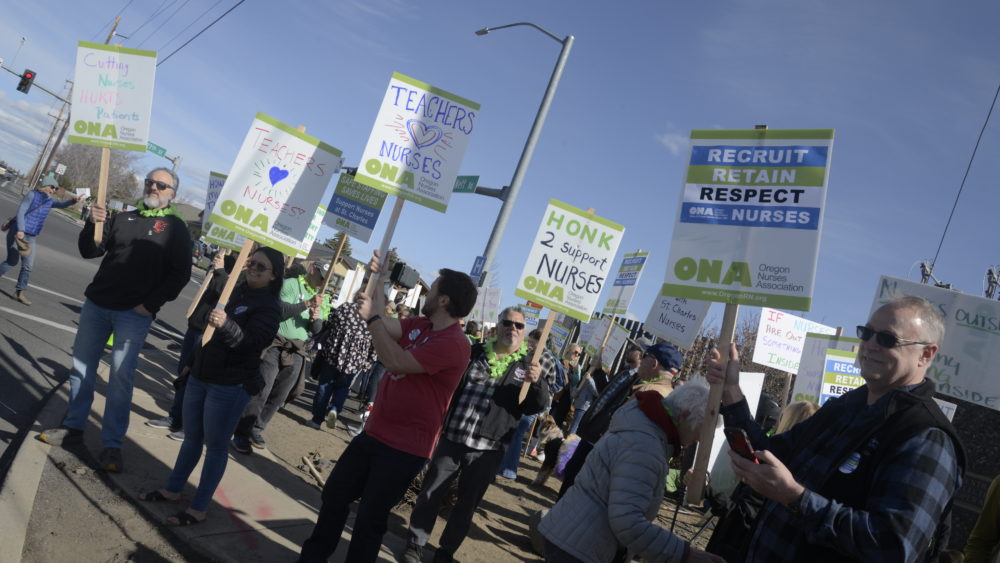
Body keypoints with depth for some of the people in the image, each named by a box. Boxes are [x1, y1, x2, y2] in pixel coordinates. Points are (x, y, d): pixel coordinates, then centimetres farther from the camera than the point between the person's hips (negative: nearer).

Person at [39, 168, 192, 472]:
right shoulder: (123, 219, 13)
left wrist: (151, 304, -12)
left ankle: (112, 444, 1)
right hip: (96, 304, 5)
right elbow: (89, 251, 10)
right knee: (81, 366, 11)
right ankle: (73, 426, 26)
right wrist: (93, 224, -9)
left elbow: (180, 274, -6)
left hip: (135, 314, -5)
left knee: (120, 377, -6)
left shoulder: (175, 228, -1)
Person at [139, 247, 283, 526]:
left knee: (215, 445, 1)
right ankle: (172, 490, 33)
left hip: (230, 386, -8)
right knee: (191, 437, 18)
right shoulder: (237, 291, 10)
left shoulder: (269, 307, -14)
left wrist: (226, 324, -44)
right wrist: (192, 362, 26)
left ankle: (198, 509, 10)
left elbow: (251, 342, -28)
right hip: (200, 376, 8)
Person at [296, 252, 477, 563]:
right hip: (374, 433, 9)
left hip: (405, 448, -9)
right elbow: (382, 325, 5)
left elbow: (395, 361, -29)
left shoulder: (453, 343, -24)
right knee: (334, 494, 21)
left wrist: (374, 315, -22)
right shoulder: (419, 325, 5)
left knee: (370, 518, 6)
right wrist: (375, 281, -3)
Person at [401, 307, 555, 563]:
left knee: (467, 504, 12)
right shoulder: (475, 352, 5)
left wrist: (537, 381, -24)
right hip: (452, 438, 2)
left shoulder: (533, 361, -1)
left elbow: (537, 407, -5)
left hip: (488, 449, -1)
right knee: (429, 495, 9)